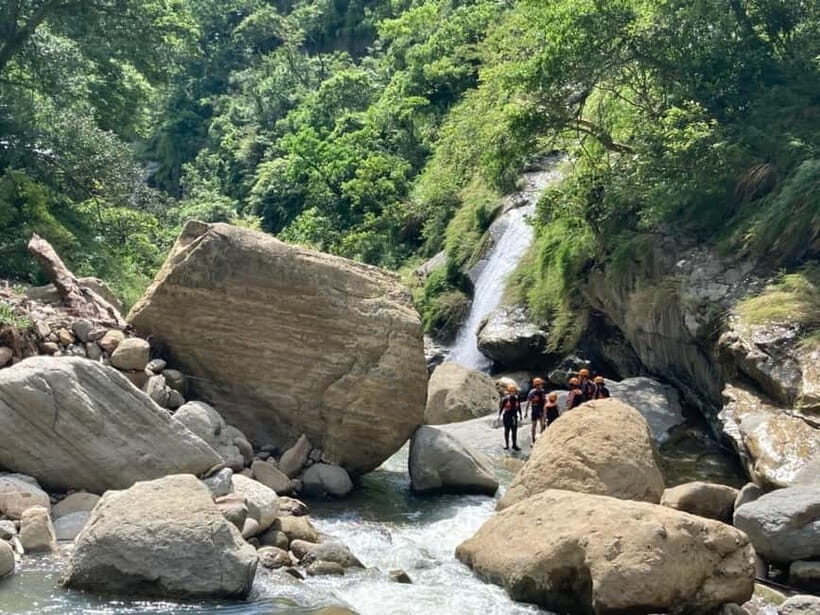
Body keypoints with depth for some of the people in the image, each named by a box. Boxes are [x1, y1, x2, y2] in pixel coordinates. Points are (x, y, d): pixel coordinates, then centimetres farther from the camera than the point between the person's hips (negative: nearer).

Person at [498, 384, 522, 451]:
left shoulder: (517, 399, 1)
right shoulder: (505, 399, -9)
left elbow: (519, 407, 13)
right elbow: (501, 407, -3)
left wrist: (520, 415, 13)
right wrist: (499, 415, -4)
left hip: (514, 417, 3)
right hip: (507, 416, -3)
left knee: (514, 431, 0)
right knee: (507, 430, 8)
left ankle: (514, 445, 8)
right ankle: (506, 445, 18)